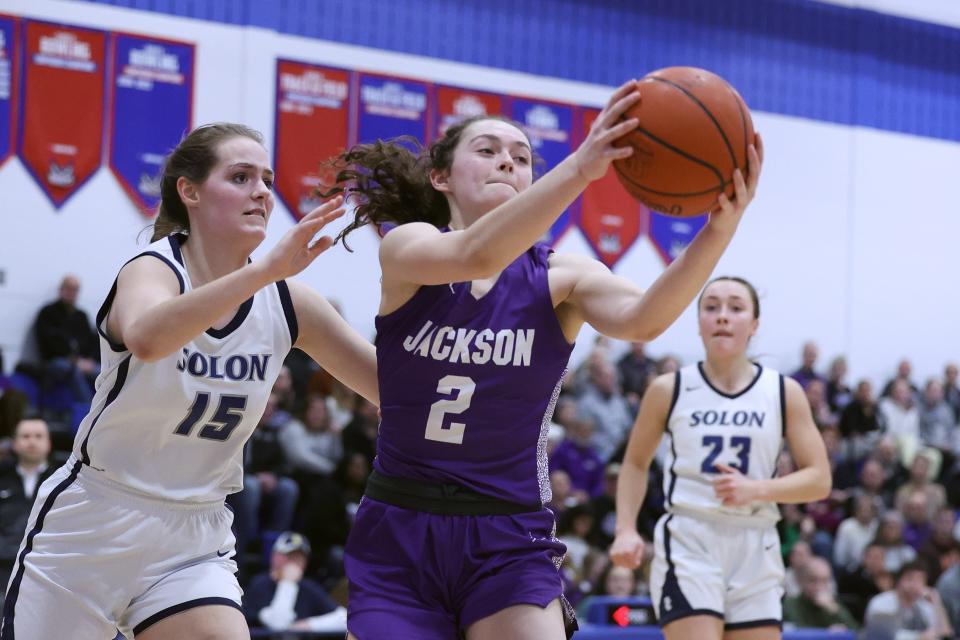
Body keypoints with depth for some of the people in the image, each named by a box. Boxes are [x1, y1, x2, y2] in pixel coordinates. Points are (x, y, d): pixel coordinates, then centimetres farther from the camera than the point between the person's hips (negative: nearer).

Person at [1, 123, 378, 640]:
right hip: (89, 533, -4)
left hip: (195, 545, 4)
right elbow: (146, 338, -43)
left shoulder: (284, 301, -3)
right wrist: (264, 270, -52)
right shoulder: (152, 270, -17)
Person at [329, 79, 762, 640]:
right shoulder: (405, 249, -5)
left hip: (510, 543, 1)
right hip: (398, 536, 0)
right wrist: (579, 168, -44)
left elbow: (642, 319, -23)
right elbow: (474, 255, -29)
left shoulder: (559, 278, -1)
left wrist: (723, 226, -41)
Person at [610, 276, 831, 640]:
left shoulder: (784, 393, 3)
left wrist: (756, 490, -15)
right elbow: (635, 463, 13)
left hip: (755, 547, 3)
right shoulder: (669, 391, 1)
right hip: (688, 543, -3)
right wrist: (626, 530, -1)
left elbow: (819, 480, 2)